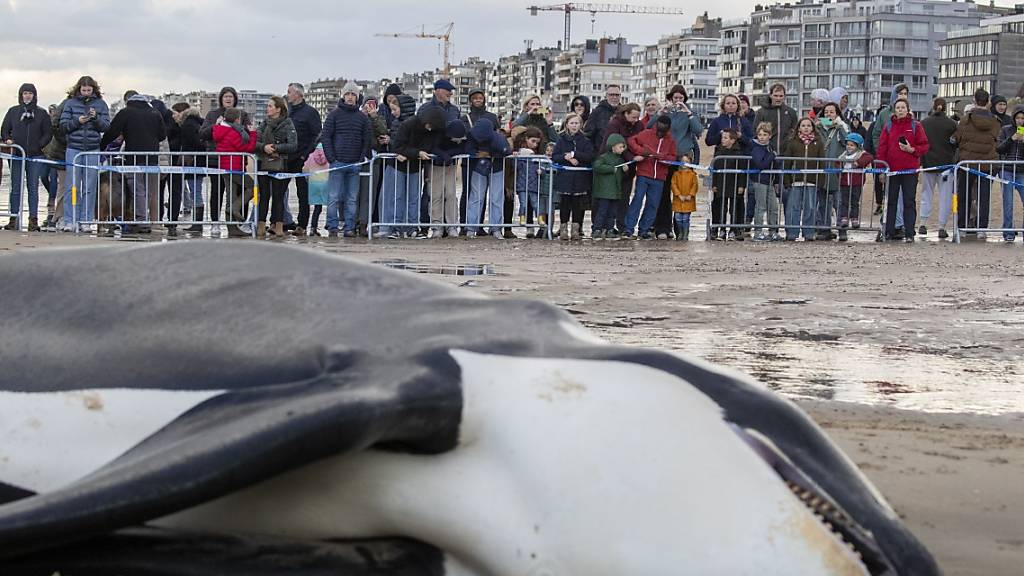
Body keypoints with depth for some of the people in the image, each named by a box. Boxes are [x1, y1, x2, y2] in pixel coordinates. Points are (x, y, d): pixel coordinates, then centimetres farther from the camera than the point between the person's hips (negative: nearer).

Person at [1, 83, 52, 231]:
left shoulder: (41, 113, 6)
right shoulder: (13, 112, 9)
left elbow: (48, 133, 6)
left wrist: (39, 145, -7)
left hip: (35, 156, -1)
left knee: (33, 188, 1)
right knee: (15, 188, 2)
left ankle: (33, 219, 2)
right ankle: (14, 220, 5)